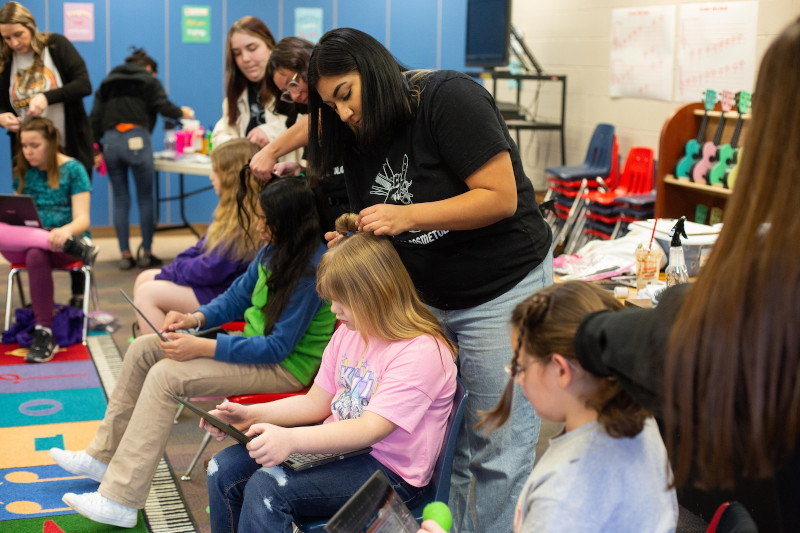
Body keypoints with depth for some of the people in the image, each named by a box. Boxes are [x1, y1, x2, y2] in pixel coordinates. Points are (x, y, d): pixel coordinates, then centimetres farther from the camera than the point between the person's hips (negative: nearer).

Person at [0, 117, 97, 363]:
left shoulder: (73, 169, 0)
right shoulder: (23, 172, 14)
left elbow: (82, 219, -7)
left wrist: (65, 231, -31)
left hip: (66, 237, -4)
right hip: (24, 241, 4)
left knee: (36, 255, -41)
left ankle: (44, 334, -40)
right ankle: (74, 247, -39)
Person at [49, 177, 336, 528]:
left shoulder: (310, 272, -26)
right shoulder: (273, 251, 2)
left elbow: (277, 348, -26)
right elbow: (236, 297, 15)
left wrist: (201, 347, -26)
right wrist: (195, 318, -4)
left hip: (285, 367, -10)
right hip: (255, 344, 10)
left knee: (165, 375, -23)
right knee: (142, 349, 5)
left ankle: (119, 502, -17)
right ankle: (104, 457, 18)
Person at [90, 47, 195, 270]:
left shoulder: (107, 82, 23)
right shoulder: (149, 81, 12)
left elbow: (95, 117, 14)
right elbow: (163, 107, -2)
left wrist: (96, 148, 12)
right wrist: (182, 112, 18)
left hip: (110, 141, 4)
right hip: (136, 140, -4)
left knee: (120, 199, 8)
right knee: (145, 198, 5)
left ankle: (125, 255, 7)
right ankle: (147, 254, 6)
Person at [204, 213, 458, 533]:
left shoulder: (422, 352, -19)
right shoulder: (348, 333, 9)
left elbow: (370, 430, -28)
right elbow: (316, 403, 13)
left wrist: (292, 439, -40)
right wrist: (251, 415, -1)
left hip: (389, 470, -8)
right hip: (336, 445, 9)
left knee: (267, 488, -27)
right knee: (225, 469, -6)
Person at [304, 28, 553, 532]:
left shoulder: (450, 97, -17)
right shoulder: (360, 140, 5)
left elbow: (501, 198, -21)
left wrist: (408, 216, -26)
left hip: (502, 291, -6)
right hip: (426, 296, 6)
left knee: (497, 452, 0)